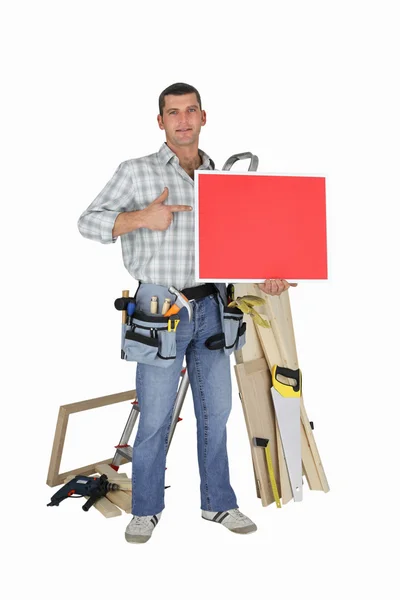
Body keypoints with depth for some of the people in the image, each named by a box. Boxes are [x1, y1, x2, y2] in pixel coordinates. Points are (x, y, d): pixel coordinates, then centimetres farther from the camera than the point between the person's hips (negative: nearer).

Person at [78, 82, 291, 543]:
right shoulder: (136, 172, 1)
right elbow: (89, 222, -5)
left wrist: (264, 276, -1)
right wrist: (141, 217, -21)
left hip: (211, 307, 4)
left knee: (216, 410, 11)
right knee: (156, 416, 1)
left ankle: (218, 503, 27)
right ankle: (146, 509, 21)